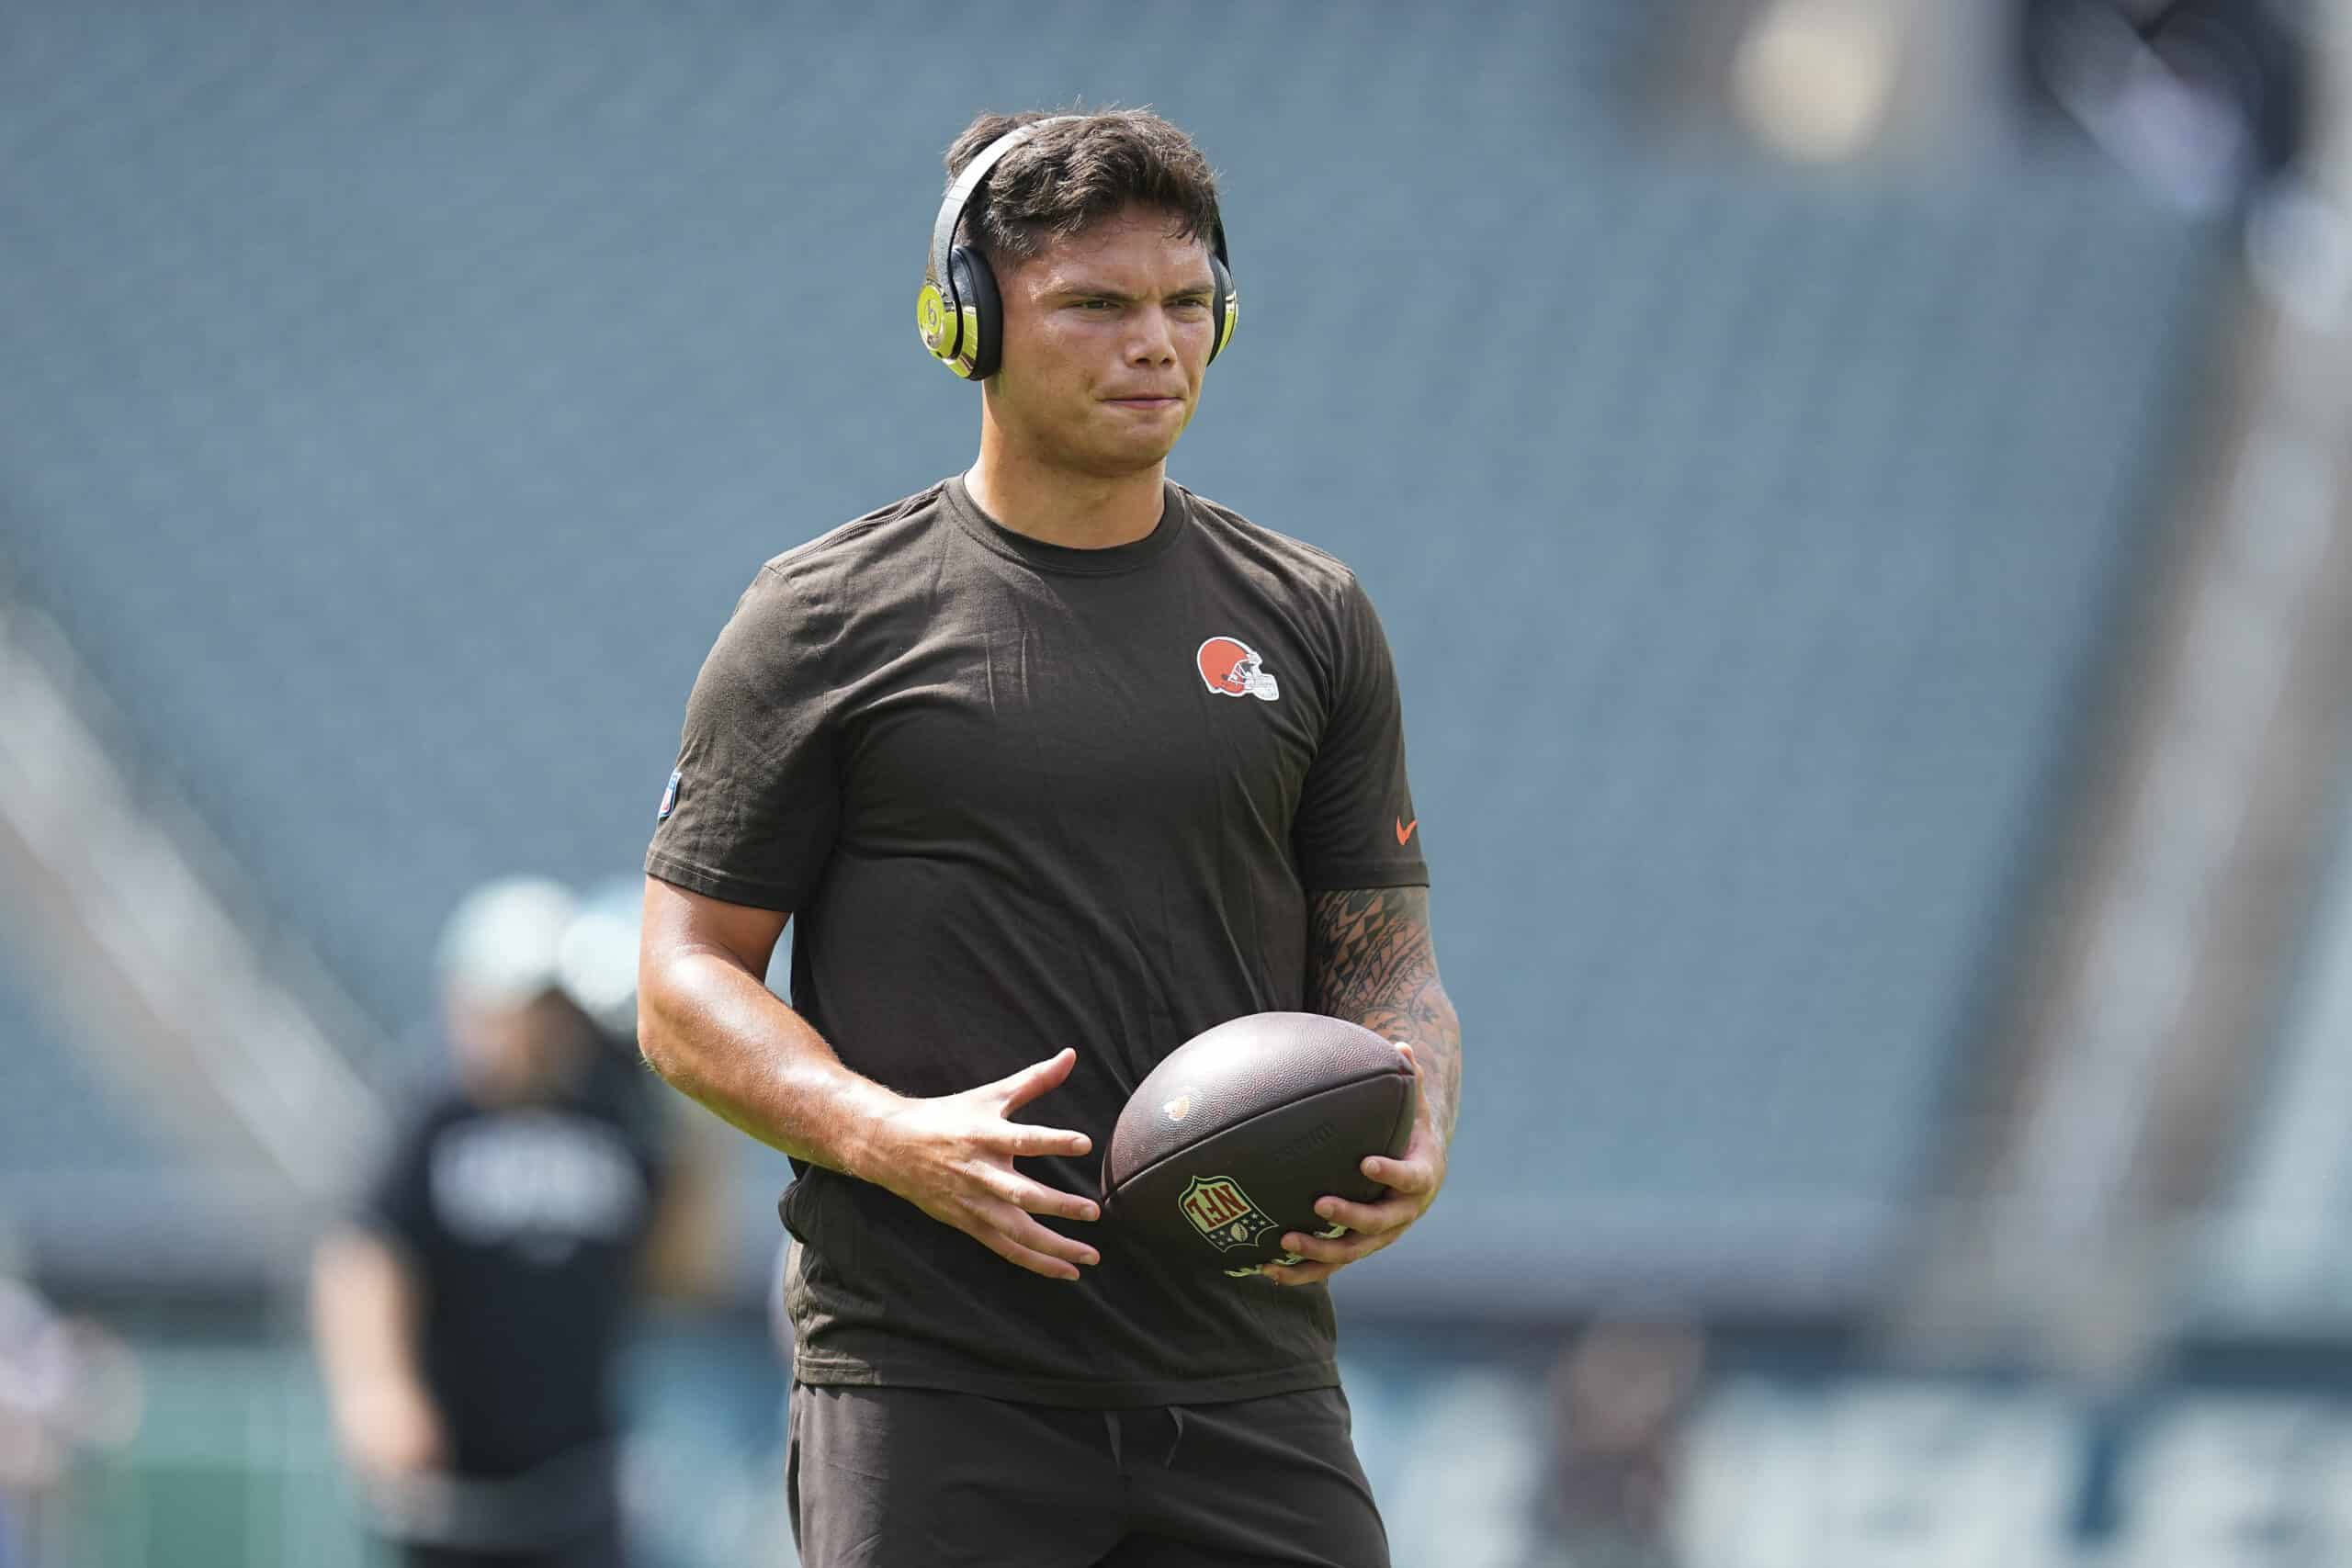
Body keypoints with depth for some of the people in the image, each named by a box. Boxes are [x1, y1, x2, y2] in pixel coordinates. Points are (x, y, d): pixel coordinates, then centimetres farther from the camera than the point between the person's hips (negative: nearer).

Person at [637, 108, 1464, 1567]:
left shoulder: (1308, 621, 13)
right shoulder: (828, 622, 3)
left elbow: (1385, 965, 16)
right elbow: (687, 983, 2)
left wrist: (1414, 1147, -7)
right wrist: (889, 1138, -16)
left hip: (1249, 1382, 3)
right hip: (929, 1381, -3)